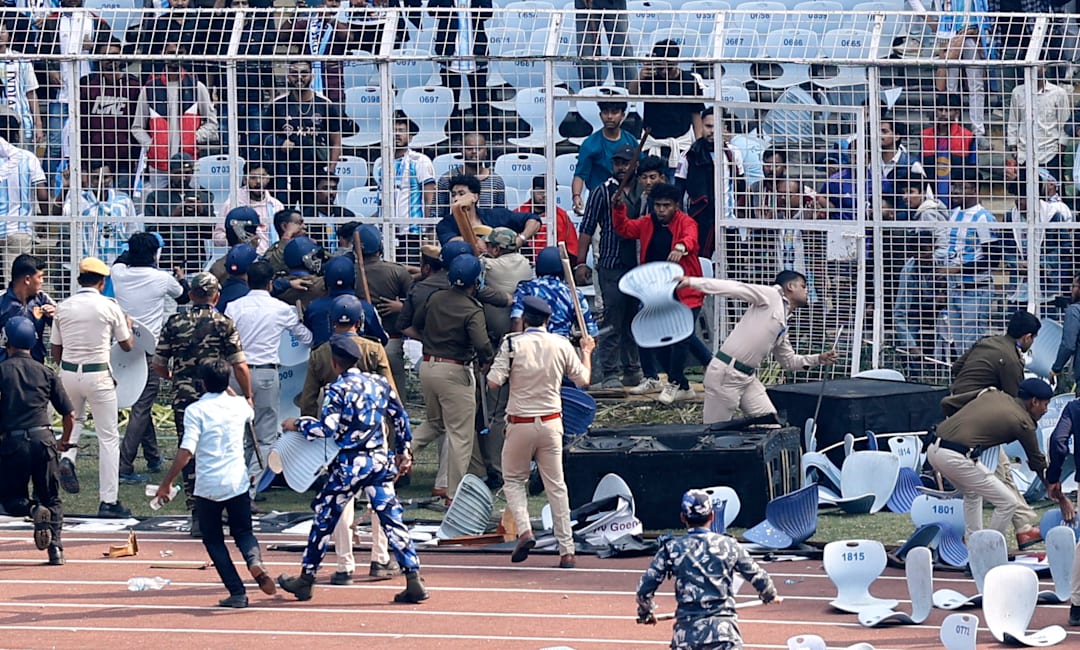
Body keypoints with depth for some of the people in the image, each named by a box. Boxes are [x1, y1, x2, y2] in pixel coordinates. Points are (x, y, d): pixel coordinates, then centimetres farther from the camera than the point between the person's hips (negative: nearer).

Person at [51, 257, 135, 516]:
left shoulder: (63, 308, 1)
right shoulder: (109, 307, -7)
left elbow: (56, 352, 7)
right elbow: (127, 345, 4)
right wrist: (128, 325, 24)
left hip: (68, 373, 4)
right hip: (98, 375, -4)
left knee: (74, 419, 31)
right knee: (108, 437, 4)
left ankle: (67, 457, 2)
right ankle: (109, 501, 2)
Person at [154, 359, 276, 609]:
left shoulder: (195, 410, -8)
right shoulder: (239, 405, 6)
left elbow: (186, 451, -16)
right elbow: (251, 414, 33)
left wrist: (167, 483, -9)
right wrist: (227, 389, 40)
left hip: (207, 486, -3)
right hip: (237, 483, 3)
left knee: (213, 540, 12)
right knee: (242, 532, 18)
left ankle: (237, 592, 1)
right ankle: (254, 560, -17)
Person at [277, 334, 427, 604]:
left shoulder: (338, 390, -11)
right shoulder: (379, 383, 7)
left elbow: (327, 428, -19)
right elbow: (400, 418, 14)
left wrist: (297, 425, -5)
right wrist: (404, 452, 25)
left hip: (349, 465, -5)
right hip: (380, 461, 5)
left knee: (324, 519, 9)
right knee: (391, 519, 3)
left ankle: (306, 579, 18)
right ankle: (413, 579, -5)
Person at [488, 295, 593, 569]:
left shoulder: (512, 344, -10)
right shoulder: (561, 345, -2)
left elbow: (493, 383, -14)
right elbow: (583, 380, 9)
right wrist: (586, 351, 26)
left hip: (520, 423, -2)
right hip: (551, 423, 2)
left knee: (513, 479, 16)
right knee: (556, 485, 9)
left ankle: (524, 530, -8)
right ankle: (567, 550, 7)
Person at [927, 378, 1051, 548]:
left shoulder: (993, 394, 20)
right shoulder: (1023, 422, 3)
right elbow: (1038, 462, 10)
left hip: (933, 450, 9)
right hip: (955, 457, -9)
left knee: (972, 494, 33)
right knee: (1008, 503, 1)